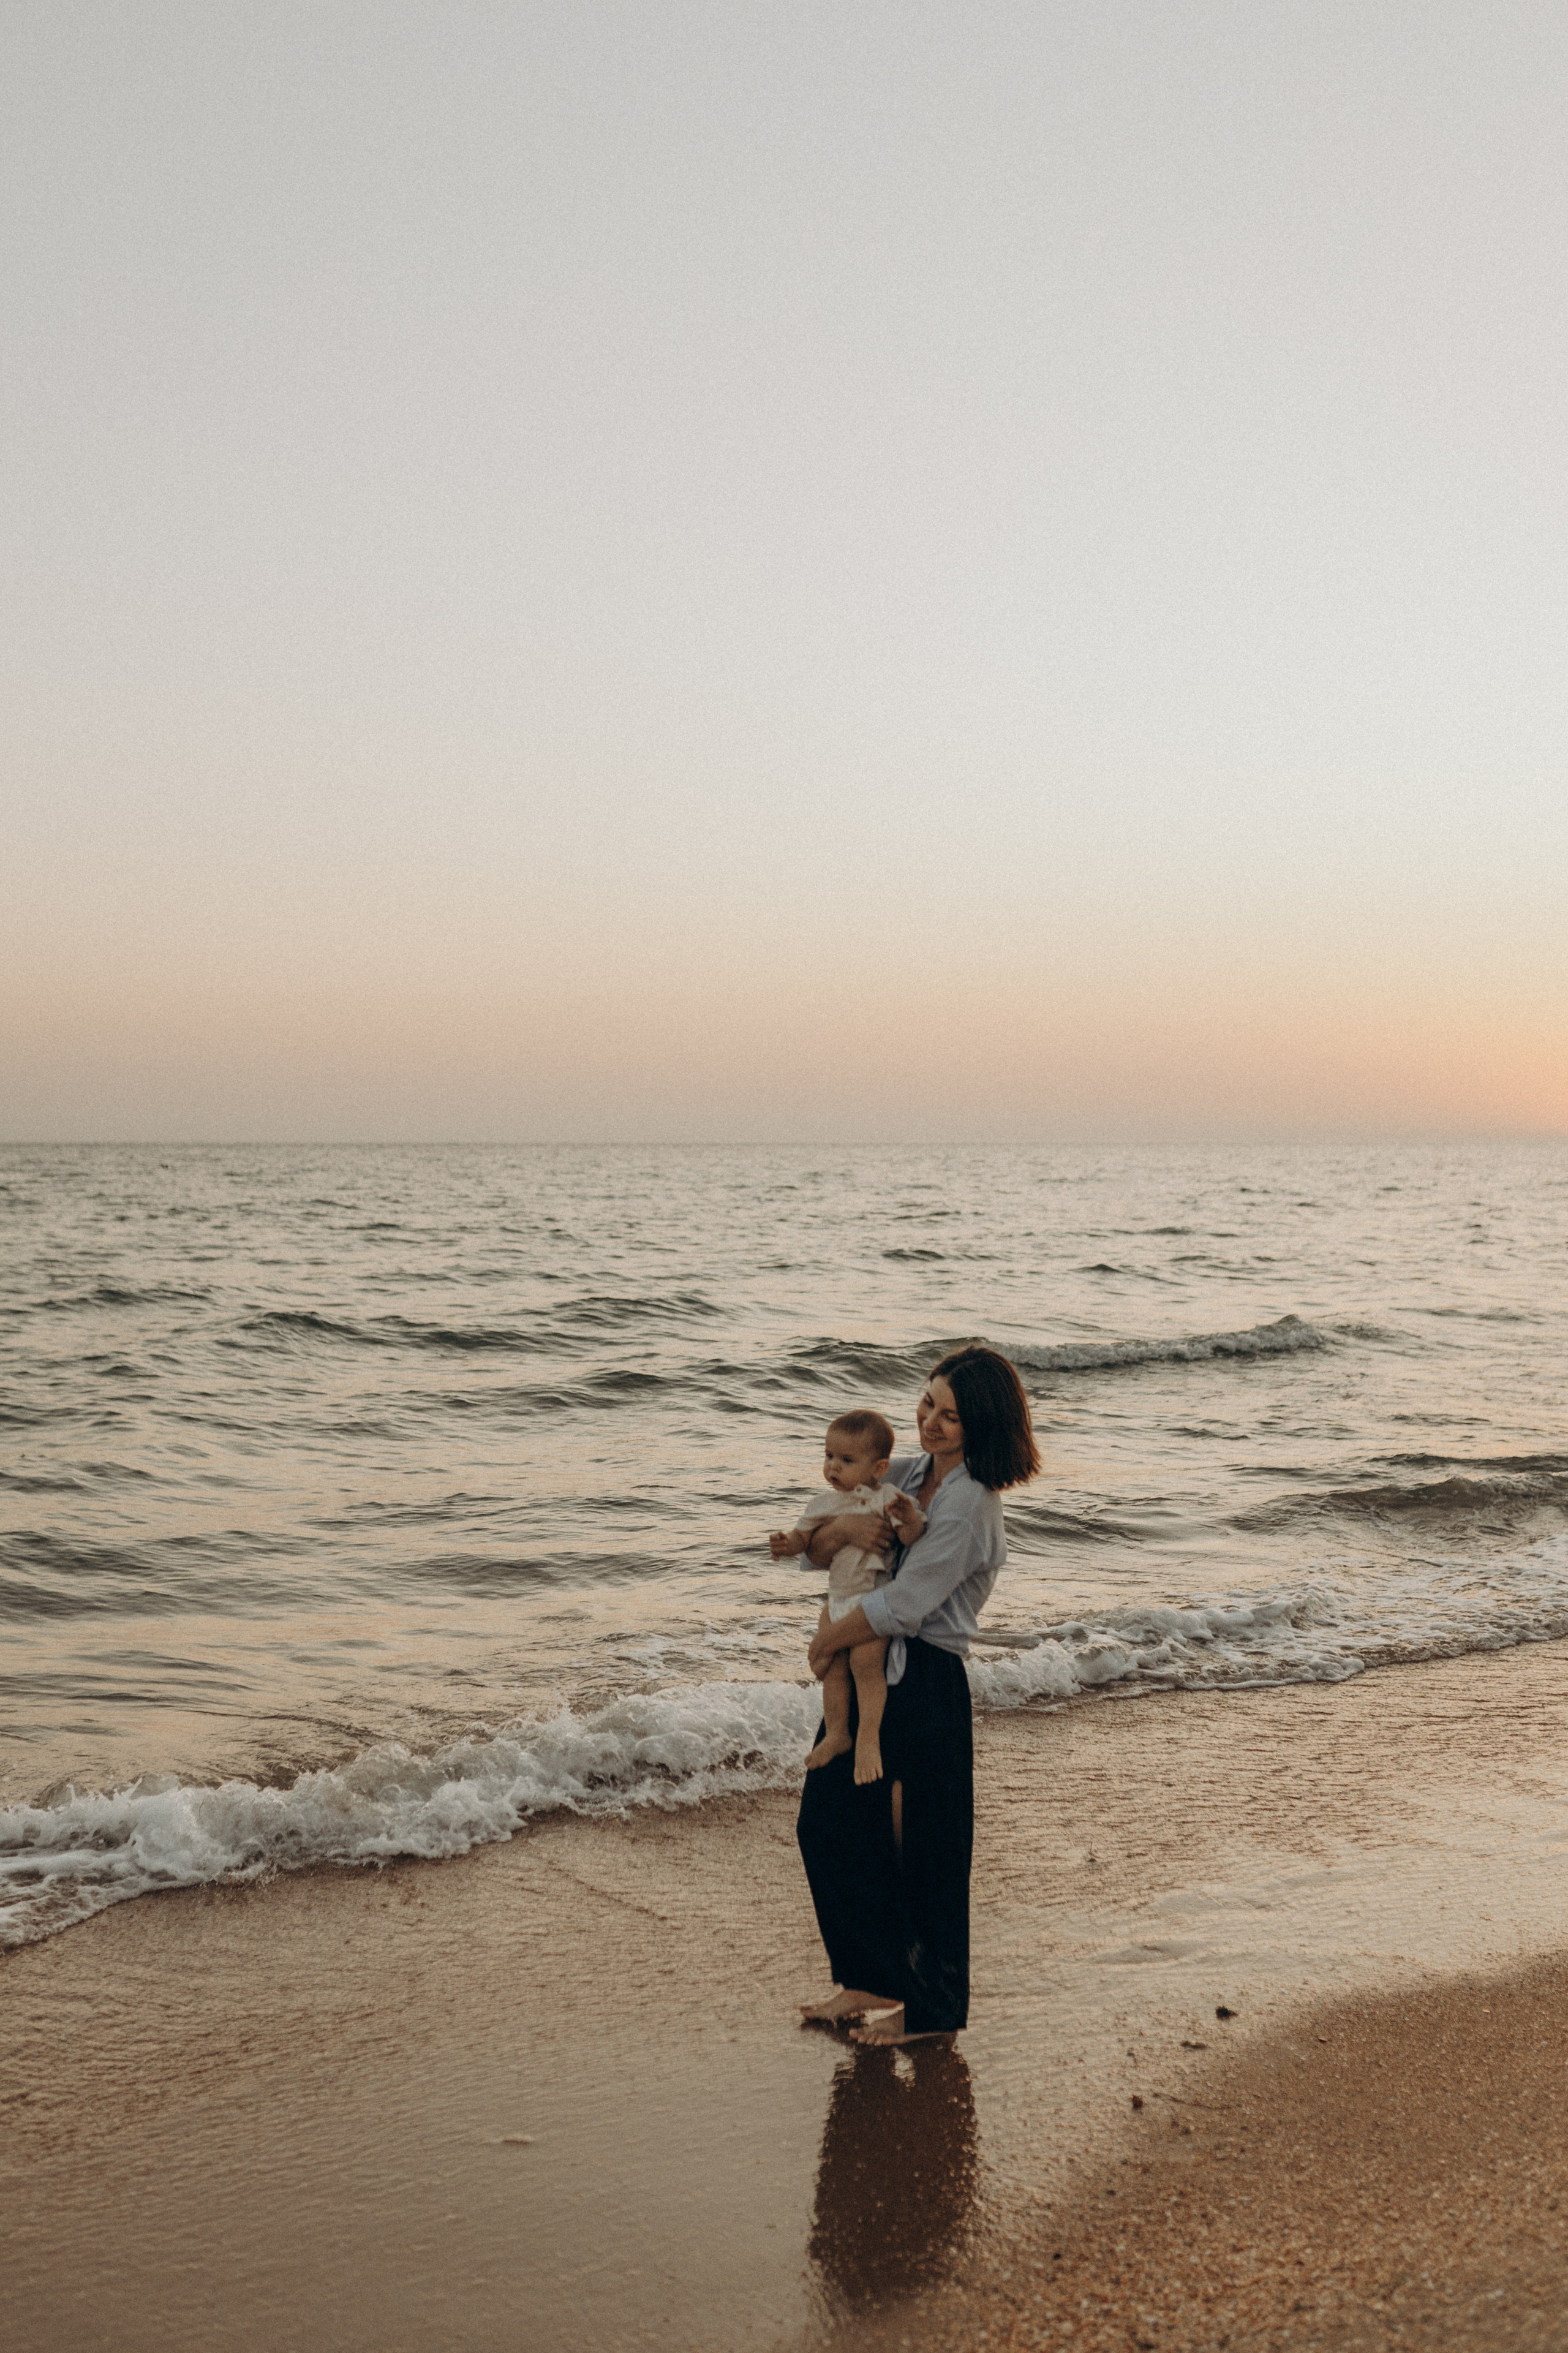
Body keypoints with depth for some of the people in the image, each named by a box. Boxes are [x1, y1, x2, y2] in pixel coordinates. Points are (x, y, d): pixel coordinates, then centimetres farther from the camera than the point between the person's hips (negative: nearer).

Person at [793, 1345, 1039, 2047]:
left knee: (926, 1848, 5)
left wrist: (827, 1642, -6)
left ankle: (932, 2008, 23)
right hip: (868, 1676, 9)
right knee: (827, 1820, 15)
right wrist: (842, 1526, -15)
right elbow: (813, 1553, 7)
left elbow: (902, 1606, -20)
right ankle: (874, 1979, 31)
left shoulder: (971, 1505, -18)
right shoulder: (904, 1475, 8)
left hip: (926, 1683, -9)